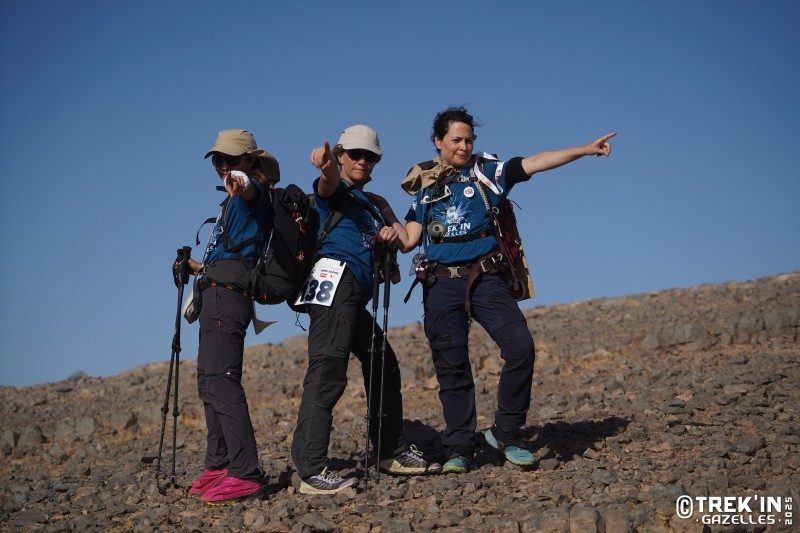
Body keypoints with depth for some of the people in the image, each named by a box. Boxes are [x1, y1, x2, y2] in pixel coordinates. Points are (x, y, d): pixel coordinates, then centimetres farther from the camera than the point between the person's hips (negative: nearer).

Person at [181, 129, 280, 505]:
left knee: (221, 381, -19)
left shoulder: (254, 191, -4)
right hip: (216, 293, 11)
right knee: (209, 381, 13)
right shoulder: (234, 202, 25)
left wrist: (240, 185, -53)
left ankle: (245, 474, -22)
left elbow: (252, 190, -32)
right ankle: (219, 465, 20)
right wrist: (201, 268, 43)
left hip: (227, 296, -11)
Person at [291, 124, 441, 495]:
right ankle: (311, 471, -25)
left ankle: (392, 452, 28)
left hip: (356, 297, 9)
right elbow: (329, 184, -21)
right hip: (335, 280, -9)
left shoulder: (372, 203, 28)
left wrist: (392, 232, 0)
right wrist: (326, 167, -46)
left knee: (384, 368, 16)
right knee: (328, 371, -19)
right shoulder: (335, 191, 3)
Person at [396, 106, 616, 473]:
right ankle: (459, 449, 14)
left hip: (486, 280, 0)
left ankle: (505, 433, 1)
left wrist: (586, 149, -13)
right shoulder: (424, 186, 12)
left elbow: (535, 163, -3)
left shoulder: (487, 172, 7)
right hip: (442, 286, 1)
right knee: (452, 370, 3)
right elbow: (409, 240, 7)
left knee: (520, 347, -15)